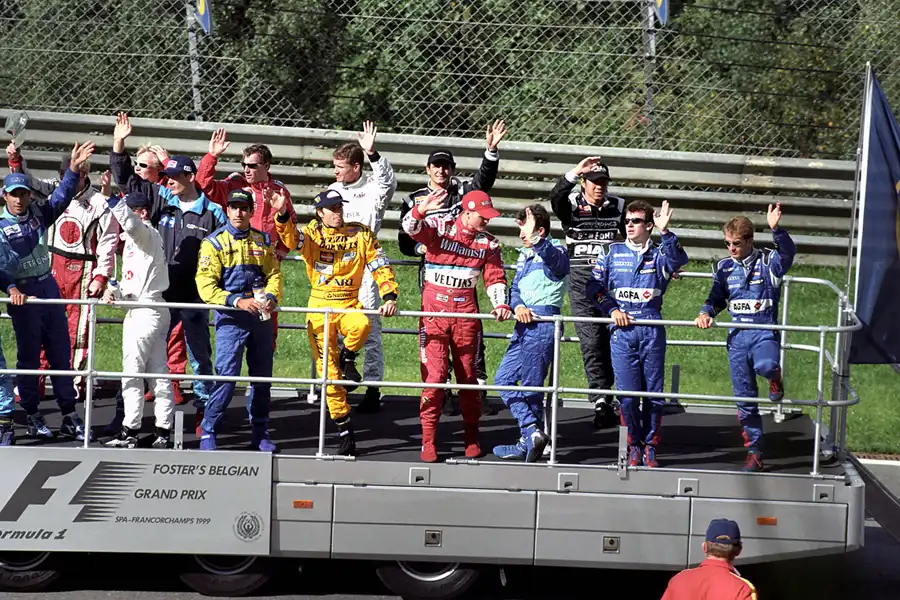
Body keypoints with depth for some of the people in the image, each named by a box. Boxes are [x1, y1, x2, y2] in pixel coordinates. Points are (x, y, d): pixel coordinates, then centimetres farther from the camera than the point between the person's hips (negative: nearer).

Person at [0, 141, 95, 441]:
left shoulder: (39, 214, 8)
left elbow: (62, 197, -3)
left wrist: (73, 170, -18)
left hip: (48, 286, 5)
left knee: (61, 353, 5)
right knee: (29, 355, 2)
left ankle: (69, 416, 10)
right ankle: (32, 416, 11)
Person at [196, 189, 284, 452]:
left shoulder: (263, 241, 11)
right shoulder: (214, 242, -3)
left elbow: (274, 274, 13)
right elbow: (205, 285, -10)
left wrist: (271, 297, -9)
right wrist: (237, 301, -22)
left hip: (261, 316, 5)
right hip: (230, 318, -5)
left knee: (263, 377, 10)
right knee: (227, 375, -13)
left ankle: (260, 433, 22)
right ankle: (208, 432, -3)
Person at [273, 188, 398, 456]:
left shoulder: (360, 234, 4)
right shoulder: (312, 233, 2)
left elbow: (381, 266, 1)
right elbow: (291, 239, -19)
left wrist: (389, 296, -13)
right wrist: (282, 215, -37)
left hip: (350, 305, 0)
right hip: (319, 308, 0)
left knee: (361, 325, -38)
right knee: (329, 373, -1)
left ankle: (348, 358, -4)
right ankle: (345, 431, 11)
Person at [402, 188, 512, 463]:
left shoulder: (488, 243, 6)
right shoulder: (439, 227, -4)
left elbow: (495, 277, 4)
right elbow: (411, 227, -20)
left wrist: (501, 304, -15)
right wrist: (422, 210, -41)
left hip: (466, 312, 3)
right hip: (434, 309, -3)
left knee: (468, 376, 8)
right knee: (434, 374, -9)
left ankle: (471, 437, 21)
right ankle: (428, 440, -3)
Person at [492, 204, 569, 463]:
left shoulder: (555, 251, -6)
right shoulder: (524, 255, 20)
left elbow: (555, 260, -31)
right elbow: (515, 288, 14)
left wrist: (537, 241, -51)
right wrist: (517, 305, -9)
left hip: (542, 323, -9)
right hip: (524, 325, 9)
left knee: (531, 385, -5)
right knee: (503, 379, 7)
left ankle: (529, 441, 2)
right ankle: (532, 432, 6)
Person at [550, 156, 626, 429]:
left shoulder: (619, 206, 10)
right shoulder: (571, 204, 1)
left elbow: (630, 240, 18)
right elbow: (555, 197, -21)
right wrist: (574, 173, -33)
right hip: (582, 279, -3)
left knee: (610, 338, 1)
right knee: (590, 338, -13)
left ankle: (604, 394, 13)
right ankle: (601, 399, -18)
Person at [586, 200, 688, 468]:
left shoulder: (660, 254, 8)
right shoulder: (612, 252, 11)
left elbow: (679, 260, -15)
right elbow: (593, 286, 9)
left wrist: (665, 233, -29)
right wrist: (611, 309, -4)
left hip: (652, 331, 0)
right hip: (622, 331, 0)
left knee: (654, 392, 1)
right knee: (627, 394, -3)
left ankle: (650, 446, 14)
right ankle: (634, 446, 12)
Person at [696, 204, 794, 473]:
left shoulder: (768, 262, -3)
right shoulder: (724, 268, 9)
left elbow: (788, 253, -23)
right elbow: (717, 299, 17)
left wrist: (776, 229, -40)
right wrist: (705, 313, -4)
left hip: (764, 333, -4)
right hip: (738, 337, 4)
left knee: (765, 365, -38)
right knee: (745, 399, 5)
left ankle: (775, 376, 0)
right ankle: (754, 452, 17)